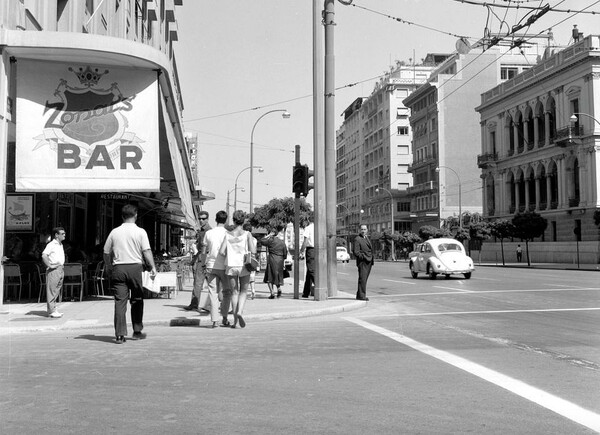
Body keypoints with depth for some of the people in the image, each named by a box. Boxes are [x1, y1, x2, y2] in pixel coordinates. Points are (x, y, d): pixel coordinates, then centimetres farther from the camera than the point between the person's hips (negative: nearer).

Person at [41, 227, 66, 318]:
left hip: (60, 269, 9)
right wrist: (49, 265, -21)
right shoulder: (51, 245, -10)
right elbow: (44, 255, -22)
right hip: (53, 270, -9)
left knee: (57, 290, 11)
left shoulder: (61, 245, 18)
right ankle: (51, 311, -4)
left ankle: (53, 310, 17)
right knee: (52, 291, -6)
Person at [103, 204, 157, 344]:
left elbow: (106, 252, 13)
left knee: (120, 301, 0)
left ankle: (120, 334, -5)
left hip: (118, 268, 2)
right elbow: (146, 251, -10)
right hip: (135, 267, -2)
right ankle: (137, 331, 19)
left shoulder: (115, 232, 9)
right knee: (137, 300, 12)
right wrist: (153, 267, -10)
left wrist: (108, 267, 26)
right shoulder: (140, 232, 0)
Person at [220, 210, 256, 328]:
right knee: (243, 291, 12)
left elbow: (222, 251, -5)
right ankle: (240, 312, -12)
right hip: (243, 265, -1)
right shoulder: (247, 234, -4)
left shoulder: (228, 234, 1)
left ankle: (235, 320, 9)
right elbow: (253, 251, -10)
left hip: (231, 265, 2)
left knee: (234, 292, 11)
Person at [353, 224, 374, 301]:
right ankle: (361, 295, -8)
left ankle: (359, 295, 16)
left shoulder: (367, 238, 19)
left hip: (369, 262, 8)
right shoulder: (357, 239, -8)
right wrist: (363, 257, -20)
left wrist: (372, 258, 16)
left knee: (364, 279, 10)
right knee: (362, 279, -10)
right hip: (362, 262, -8)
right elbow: (356, 252, -13)